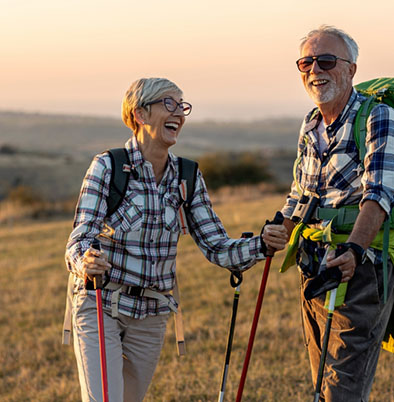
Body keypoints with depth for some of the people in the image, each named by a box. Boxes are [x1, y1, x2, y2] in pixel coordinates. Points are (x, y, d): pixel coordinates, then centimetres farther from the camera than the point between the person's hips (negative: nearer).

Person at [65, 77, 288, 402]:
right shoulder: (108, 167, -12)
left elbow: (217, 248, -2)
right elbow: (80, 239, -18)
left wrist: (263, 244, -20)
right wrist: (85, 263, -41)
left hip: (152, 315, 4)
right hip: (101, 308, -4)